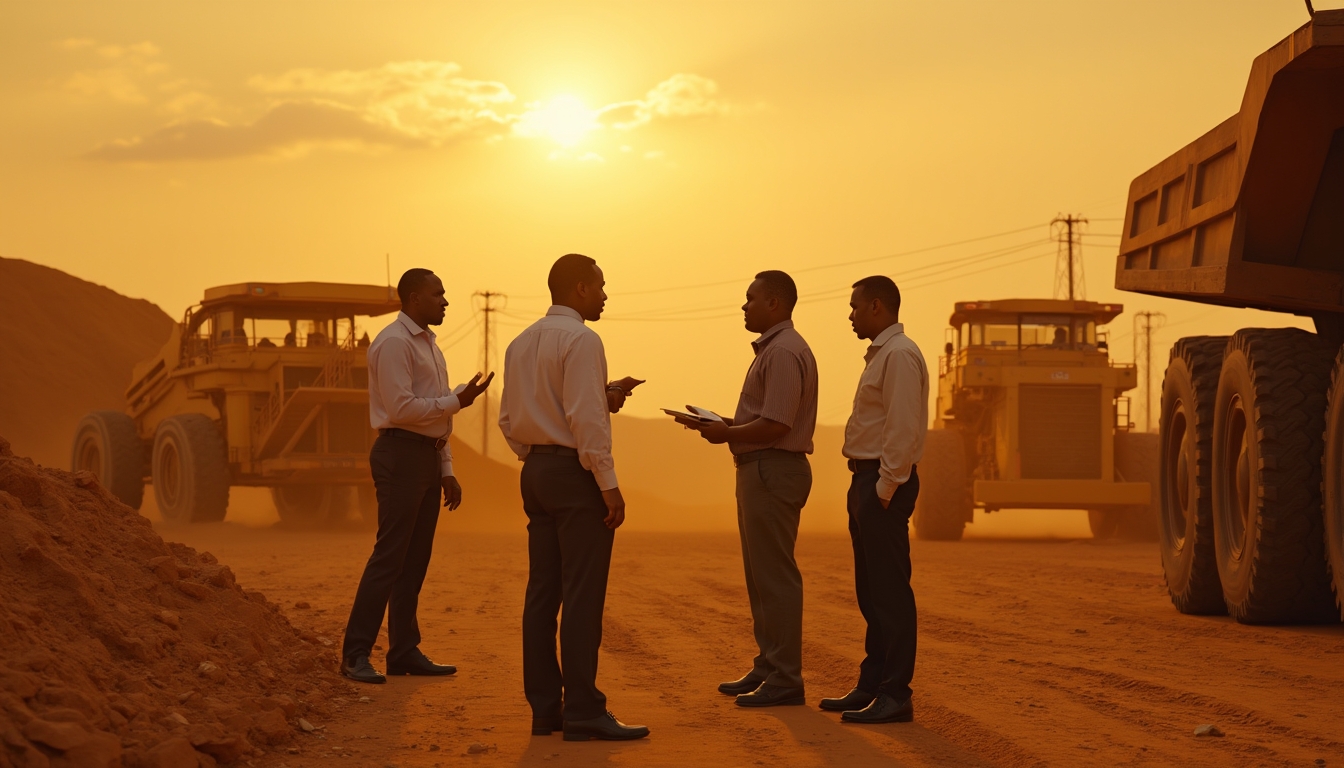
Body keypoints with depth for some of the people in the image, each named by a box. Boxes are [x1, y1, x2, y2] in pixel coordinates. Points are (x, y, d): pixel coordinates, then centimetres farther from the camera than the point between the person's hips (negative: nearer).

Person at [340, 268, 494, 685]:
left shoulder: (429, 345, 19)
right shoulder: (394, 343, -11)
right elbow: (403, 408, -19)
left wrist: (447, 470, 18)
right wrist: (458, 401, -14)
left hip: (428, 456, 10)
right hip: (402, 453, -9)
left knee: (416, 559, 9)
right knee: (389, 556, -11)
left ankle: (404, 652, 13)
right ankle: (356, 654, -8)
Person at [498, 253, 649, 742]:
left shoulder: (521, 344, 13)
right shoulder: (581, 340, -12)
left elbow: (510, 420, 14)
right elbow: (586, 419, -19)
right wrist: (609, 485, -17)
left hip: (535, 470, 8)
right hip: (576, 471, -8)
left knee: (543, 592, 8)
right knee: (582, 594, -7)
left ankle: (544, 707, 11)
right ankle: (583, 713, -7)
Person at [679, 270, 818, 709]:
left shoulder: (784, 352, -16)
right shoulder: (771, 349, 19)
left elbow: (775, 425, -23)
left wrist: (726, 434, -11)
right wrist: (723, 423, 10)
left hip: (773, 471, -11)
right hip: (761, 471, 11)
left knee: (775, 577, -8)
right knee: (761, 575, 15)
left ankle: (785, 680, -5)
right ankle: (767, 668, 22)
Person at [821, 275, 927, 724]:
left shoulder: (900, 355, -14)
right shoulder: (880, 354, 19)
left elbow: (902, 429, -21)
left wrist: (884, 489, -21)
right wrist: (867, 487, 14)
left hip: (884, 484, -11)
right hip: (867, 480, 11)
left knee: (890, 591, -8)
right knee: (871, 591, 14)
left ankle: (895, 696, -6)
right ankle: (872, 686, 21)